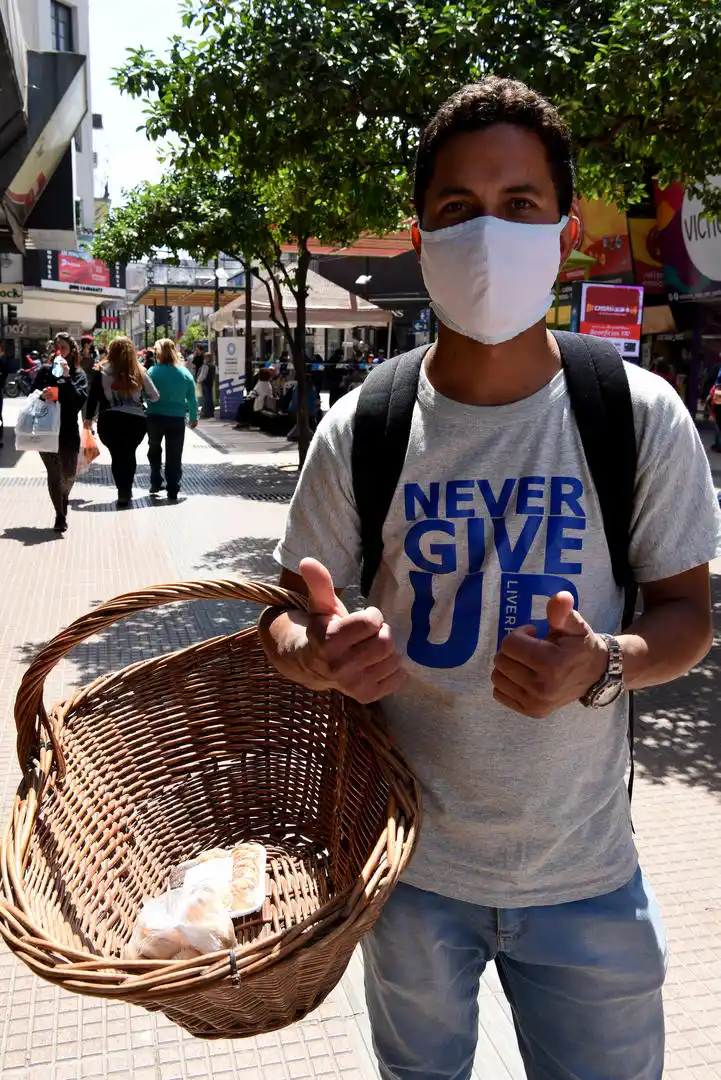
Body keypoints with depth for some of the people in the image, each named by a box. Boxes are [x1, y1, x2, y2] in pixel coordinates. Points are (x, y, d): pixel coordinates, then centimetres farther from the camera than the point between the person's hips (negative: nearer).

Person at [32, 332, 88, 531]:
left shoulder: (78, 374, 3)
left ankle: (64, 497, 37)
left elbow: (80, 400, -12)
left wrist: (66, 377, -20)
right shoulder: (44, 371, 7)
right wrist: (41, 395, -15)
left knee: (68, 474, 2)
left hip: (68, 431, -1)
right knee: (53, 473, 1)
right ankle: (60, 515, 13)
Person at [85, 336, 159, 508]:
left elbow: (93, 397, 2)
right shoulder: (139, 372, 2)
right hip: (137, 420, 1)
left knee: (117, 456, 9)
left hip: (110, 421, -1)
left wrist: (89, 418, 14)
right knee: (129, 455, 17)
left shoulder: (102, 372, 0)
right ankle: (126, 491, 19)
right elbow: (154, 396, 8)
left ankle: (123, 493, 3)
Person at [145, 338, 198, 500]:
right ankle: (173, 491, 7)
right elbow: (192, 398, 2)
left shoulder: (153, 371, -10)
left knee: (154, 450, 22)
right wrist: (194, 417, 13)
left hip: (155, 417, -1)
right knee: (174, 455, 7)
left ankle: (156, 483, 21)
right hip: (177, 418, 1)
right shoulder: (184, 373, -2)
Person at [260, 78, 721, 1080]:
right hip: (411, 858, 1)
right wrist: (320, 653, -26)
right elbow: (285, 614, -2)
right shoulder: (361, 429, -11)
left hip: (587, 873, 0)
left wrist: (603, 666, -24)